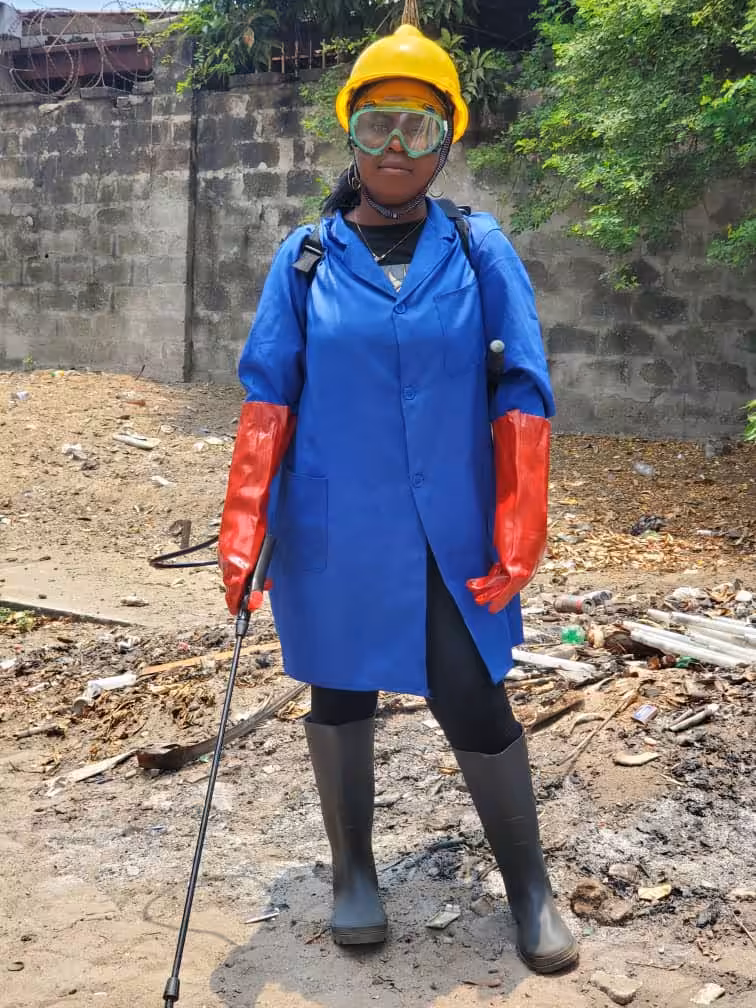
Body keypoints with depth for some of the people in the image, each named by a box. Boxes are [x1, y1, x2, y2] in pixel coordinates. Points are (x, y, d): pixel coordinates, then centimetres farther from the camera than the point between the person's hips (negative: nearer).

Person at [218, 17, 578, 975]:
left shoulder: (480, 251, 0)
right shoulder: (305, 258, 2)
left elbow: (521, 397, -2)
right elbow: (267, 397, 0)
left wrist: (517, 532, -9)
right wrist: (244, 527, -7)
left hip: (450, 535, -1)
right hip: (332, 532, 1)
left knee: (474, 705, 2)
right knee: (340, 693, 14)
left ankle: (530, 887, 24)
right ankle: (352, 872, 35)